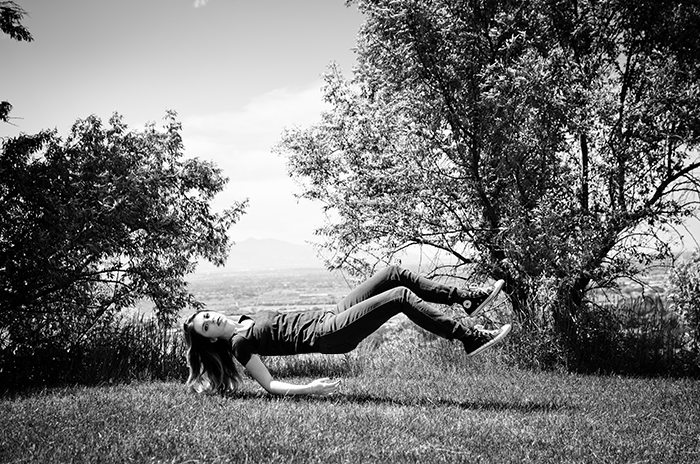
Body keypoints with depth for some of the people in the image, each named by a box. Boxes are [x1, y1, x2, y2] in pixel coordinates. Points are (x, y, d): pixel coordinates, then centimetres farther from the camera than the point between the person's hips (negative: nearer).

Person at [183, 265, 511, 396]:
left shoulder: (245, 320, 14)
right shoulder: (239, 345, -10)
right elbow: (270, 385, -16)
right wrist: (307, 389, -28)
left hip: (328, 317, 9)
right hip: (327, 335, -9)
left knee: (394, 275, 0)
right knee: (401, 296, -21)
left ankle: (467, 299, 6)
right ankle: (469, 338, -13)